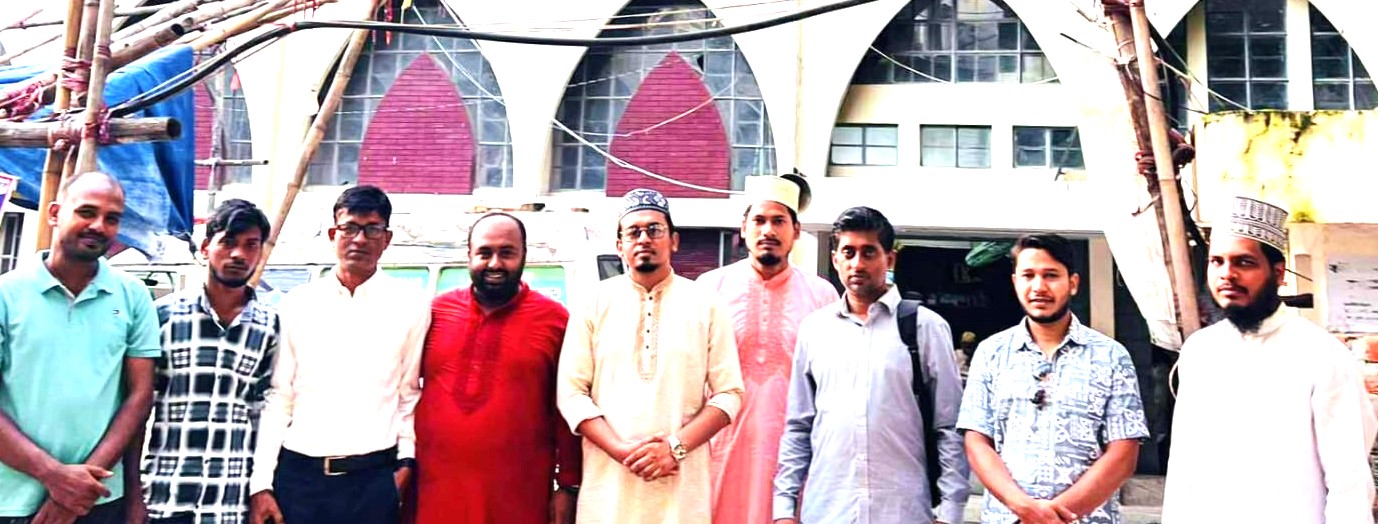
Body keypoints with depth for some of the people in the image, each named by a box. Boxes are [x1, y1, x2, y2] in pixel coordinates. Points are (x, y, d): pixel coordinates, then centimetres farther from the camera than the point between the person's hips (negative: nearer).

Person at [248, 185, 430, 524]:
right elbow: (278, 398, 5)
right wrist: (261, 483, 2)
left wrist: (406, 462, 0)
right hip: (297, 475, 1)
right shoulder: (297, 304, 5)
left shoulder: (411, 305, 1)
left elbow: (410, 394, 5)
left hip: (374, 479, -1)